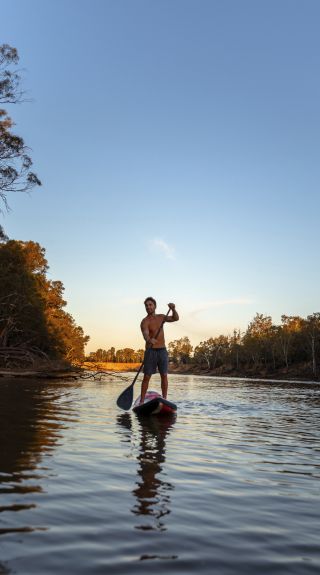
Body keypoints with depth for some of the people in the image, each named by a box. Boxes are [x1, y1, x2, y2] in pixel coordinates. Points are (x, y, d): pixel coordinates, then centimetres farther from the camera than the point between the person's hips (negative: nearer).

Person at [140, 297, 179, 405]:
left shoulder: (161, 317, 9)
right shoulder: (145, 321, -9)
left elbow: (175, 318, 1)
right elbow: (145, 334, -27)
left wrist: (173, 309, -20)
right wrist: (149, 340, -50)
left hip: (162, 351, 4)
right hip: (150, 351, -4)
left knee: (164, 376, 3)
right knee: (146, 377, -4)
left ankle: (164, 400, 10)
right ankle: (141, 401, 2)